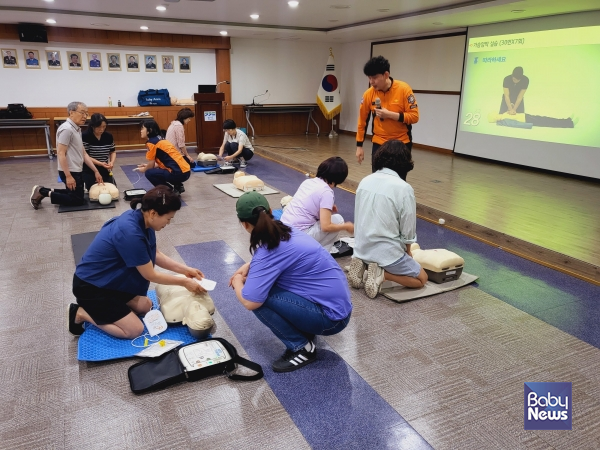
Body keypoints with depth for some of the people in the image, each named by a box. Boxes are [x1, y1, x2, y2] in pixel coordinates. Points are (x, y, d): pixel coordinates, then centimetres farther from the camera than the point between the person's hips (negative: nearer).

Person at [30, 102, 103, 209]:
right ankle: (43, 192, 4)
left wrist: (95, 171, 9)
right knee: (78, 200, -2)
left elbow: (83, 153, 13)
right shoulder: (66, 129, -19)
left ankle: (45, 191, 21)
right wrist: (68, 176, -24)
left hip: (77, 171, 10)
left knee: (75, 195, 21)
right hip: (70, 172, -10)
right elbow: (61, 154, -22)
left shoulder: (77, 129, 11)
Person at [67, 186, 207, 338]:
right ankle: (82, 313, 4)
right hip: (90, 286, -9)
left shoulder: (140, 219, -8)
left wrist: (185, 270, 0)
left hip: (110, 280, 9)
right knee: (134, 331, -7)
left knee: (145, 306, 12)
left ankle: (97, 307, 17)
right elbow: (151, 275, -21)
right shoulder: (130, 233, -34)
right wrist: (184, 282, -12)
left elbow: (155, 255, 5)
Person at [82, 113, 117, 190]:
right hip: (90, 172, -3)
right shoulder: (85, 137, -12)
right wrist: (100, 163, -24)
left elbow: (113, 152, 10)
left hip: (105, 171, 3)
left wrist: (112, 162, -10)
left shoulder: (108, 136, 0)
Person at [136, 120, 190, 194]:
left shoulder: (151, 143, -7)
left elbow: (151, 165, -2)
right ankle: (178, 186, 18)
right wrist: (147, 166, 30)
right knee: (156, 171, 26)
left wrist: (144, 170, 19)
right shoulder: (160, 139, 19)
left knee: (149, 173, -4)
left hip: (179, 173, -9)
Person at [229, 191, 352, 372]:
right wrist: (248, 266, 12)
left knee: (257, 298, -17)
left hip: (331, 317, -9)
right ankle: (305, 332, 14)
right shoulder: (286, 233, 5)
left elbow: (250, 302, -26)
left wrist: (238, 283, -3)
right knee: (262, 287, 12)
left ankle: (302, 348, -2)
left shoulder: (269, 251, -22)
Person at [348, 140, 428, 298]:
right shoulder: (404, 188, -17)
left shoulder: (365, 181, -1)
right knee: (421, 278, 16)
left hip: (362, 248, 6)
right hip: (387, 252, -6)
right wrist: (407, 251, 10)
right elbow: (408, 230, -9)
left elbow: (359, 218, 8)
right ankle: (382, 274, -8)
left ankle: (363, 265, 7)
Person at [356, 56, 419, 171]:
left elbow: (414, 116, -13)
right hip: (379, 143, 2)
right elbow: (362, 121, 3)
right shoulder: (368, 94, -6)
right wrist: (359, 146, 4)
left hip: (401, 143, -2)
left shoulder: (404, 89, -13)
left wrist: (390, 114, -25)